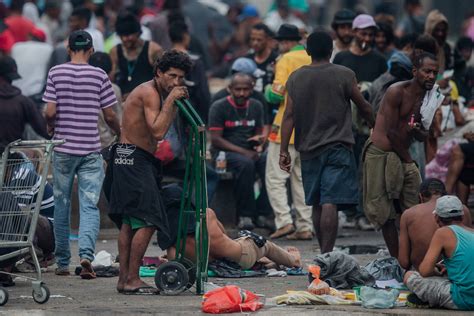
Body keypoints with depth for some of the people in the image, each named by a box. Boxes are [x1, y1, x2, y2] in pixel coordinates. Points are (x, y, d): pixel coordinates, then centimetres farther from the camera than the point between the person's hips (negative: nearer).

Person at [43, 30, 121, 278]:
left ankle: (62, 263, 16)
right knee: (89, 206, -3)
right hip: (91, 150, -1)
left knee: (62, 205, 11)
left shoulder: (56, 73, -2)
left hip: (63, 148, 1)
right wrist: (121, 135, 19)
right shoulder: (99, 76, -3)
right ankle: (86, 254, -24)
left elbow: (50, 112, -7)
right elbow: (110, 116, 0)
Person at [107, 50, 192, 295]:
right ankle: (132, 280, -14)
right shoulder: (150, 93, -14)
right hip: (133, 159, -11)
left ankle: (124, 279, 13)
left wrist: (176, 102, 9)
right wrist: (171, 99, -19)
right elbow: (158, 131, -24)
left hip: (130, 160, 11)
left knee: (130, 223, 11)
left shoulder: (154, 92, 18)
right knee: (148, 221, -13)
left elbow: (160, 131, 17)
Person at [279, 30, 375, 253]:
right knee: (330, 203, -11)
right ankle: (327, 255, -20)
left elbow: (289, 115, 1)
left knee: (317, 205, 14)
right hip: (337, 147, -4)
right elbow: (364, 107, 4)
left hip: (308, 149, 4)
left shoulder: (296, 78, 4)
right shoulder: (344, 75, -5)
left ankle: (324, 253, 23)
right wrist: (376, 127, 23)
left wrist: (284, 150, 2)